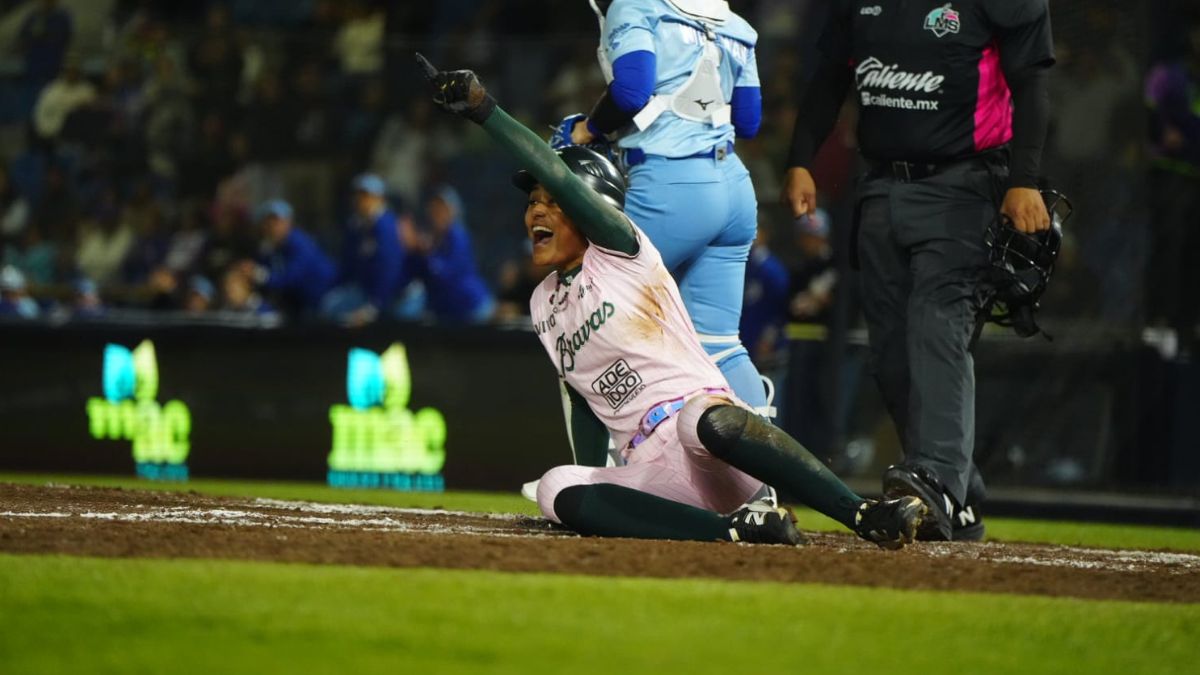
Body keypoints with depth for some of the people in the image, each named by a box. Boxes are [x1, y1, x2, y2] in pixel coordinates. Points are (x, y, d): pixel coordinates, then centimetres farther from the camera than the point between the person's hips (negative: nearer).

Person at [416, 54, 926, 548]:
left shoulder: (620, 252, 4)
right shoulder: (543, 304, 23)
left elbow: (555, 172, -10)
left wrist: (481, 108, -15)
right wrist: (590, 502, 20)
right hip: (653, 476, 6)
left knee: (708, 420, -43)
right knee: (557, 489, -26)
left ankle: (866, 517, -44)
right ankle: (734, 528, -34)